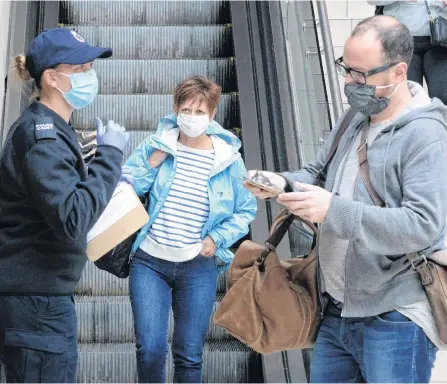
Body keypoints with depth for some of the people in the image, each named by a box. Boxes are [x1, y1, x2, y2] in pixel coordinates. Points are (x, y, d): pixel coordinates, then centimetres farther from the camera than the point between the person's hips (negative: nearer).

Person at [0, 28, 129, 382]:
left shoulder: (48, 127, 13)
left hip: (36, 291, 10)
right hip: (36, 298, -10)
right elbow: (72, 219, -28)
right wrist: (110, 154, -22)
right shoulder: (42, 135, -19)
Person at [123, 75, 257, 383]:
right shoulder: (155, 145, 0)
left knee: (189, 356, 7)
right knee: (150, 351, -3)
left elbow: (246, 210, 6)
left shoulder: (228, 158, -1)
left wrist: (218, 238, -7)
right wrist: (154, 161, -12)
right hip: (149, 262, 0)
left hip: (198, 267, 0)